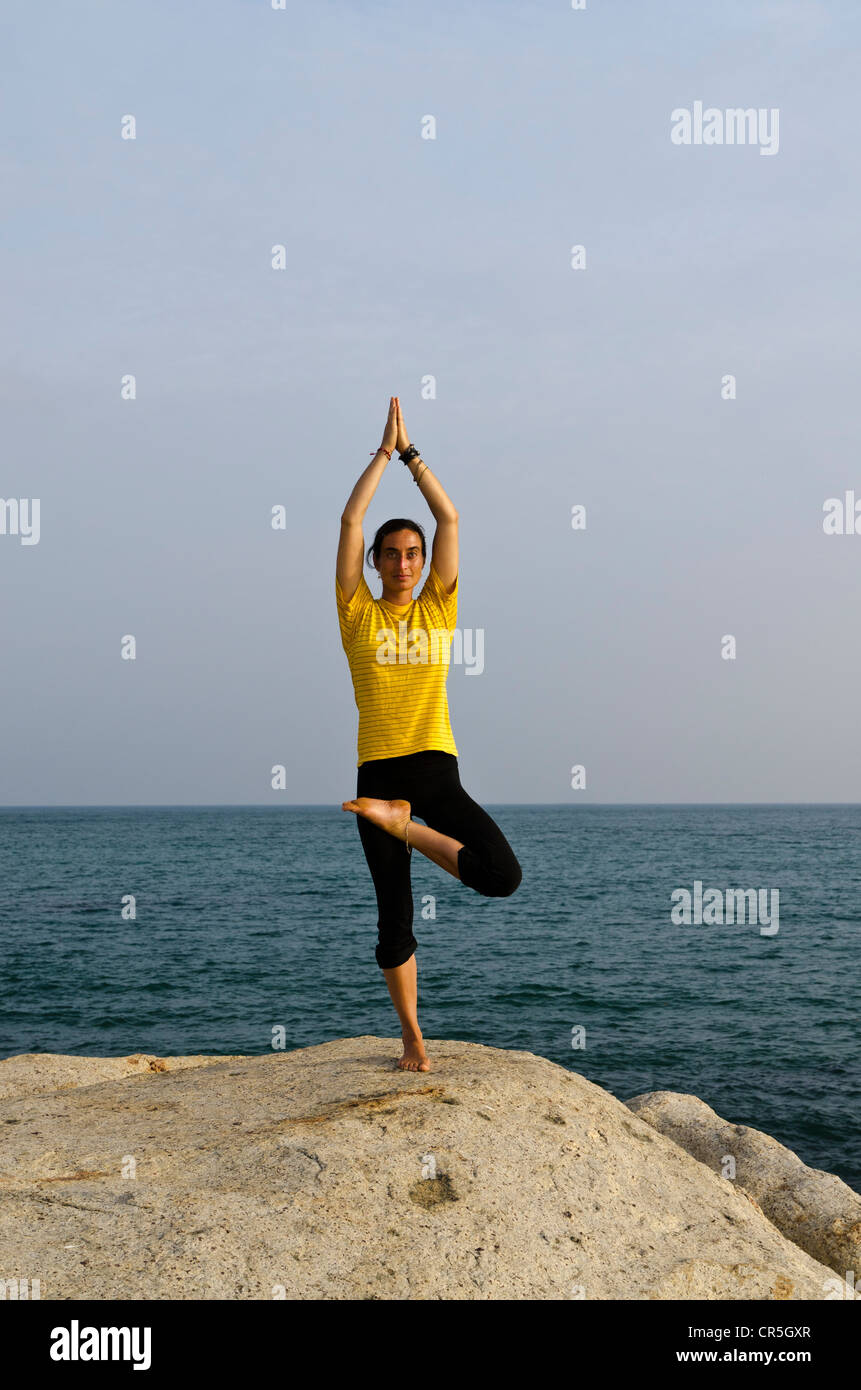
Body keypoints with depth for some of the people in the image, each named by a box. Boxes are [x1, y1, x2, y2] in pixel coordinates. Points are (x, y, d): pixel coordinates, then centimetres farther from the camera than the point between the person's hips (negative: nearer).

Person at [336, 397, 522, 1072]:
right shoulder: (358, 613, 5)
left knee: (503, 875, -20)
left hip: (438, 771, 1)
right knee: (395, 915, 5)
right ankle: (412, 1035, 21)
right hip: (379, 772, -1)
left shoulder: (438, 608, 9)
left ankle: (405, 826, 0)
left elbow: (450, 517, 4)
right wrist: (384, 451, 4)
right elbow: (351, 520, -1)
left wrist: (410, 450, 8)